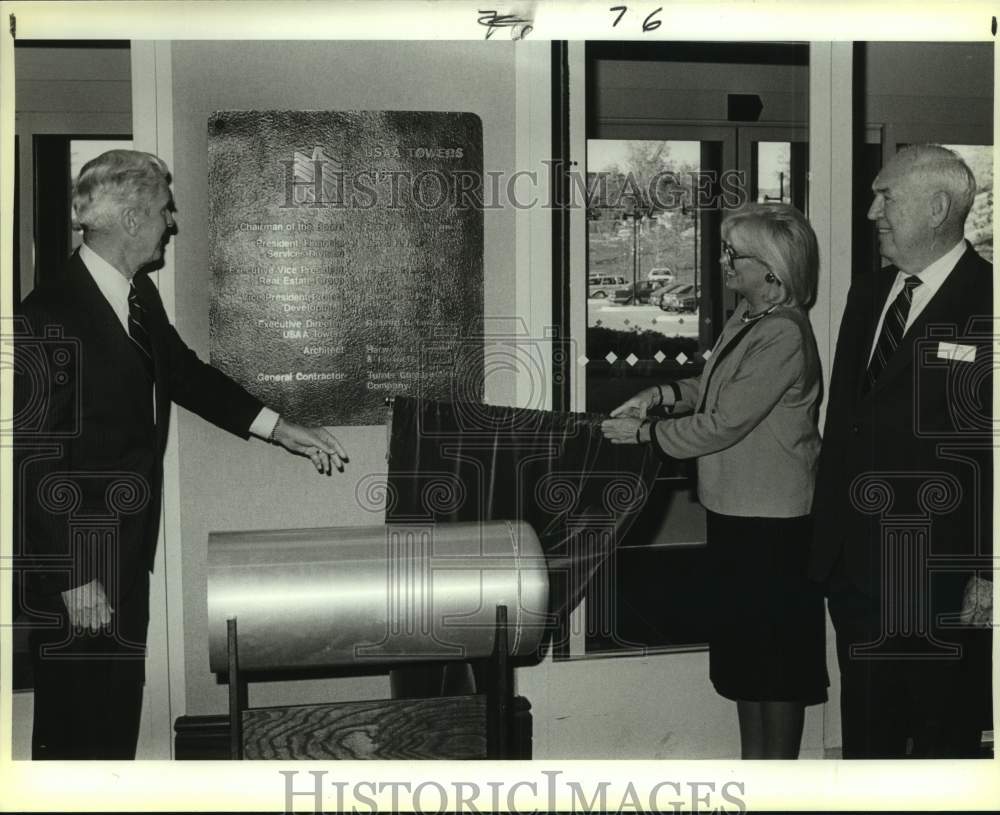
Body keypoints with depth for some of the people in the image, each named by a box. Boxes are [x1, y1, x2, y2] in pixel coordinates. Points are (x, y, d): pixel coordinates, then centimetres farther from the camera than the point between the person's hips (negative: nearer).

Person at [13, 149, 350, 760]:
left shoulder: (139, 295, 5)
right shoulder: (51, 316, -21)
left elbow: (185, 373, 19)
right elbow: (36, 458, -21)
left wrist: (282, 430, 17)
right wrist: (73, 579, -19)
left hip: (129, 549, 8)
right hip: (76, 561, -8)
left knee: (121, 705, 20)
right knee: (80, 725, 5)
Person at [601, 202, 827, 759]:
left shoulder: (783, 336, -22)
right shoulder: (747, 319, 9)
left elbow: (724, 423, -23)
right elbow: (717, 386, 21)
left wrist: (644, 432, -13)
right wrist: (661, 395, 2)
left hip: (774, 520, -10)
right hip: (737, 510, 10)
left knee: (776, 655, 4)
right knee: (743, 650, 18)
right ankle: (752, 764, 33)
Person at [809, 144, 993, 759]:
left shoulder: (986, 302, -12)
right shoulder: (867, 294, 10)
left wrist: (988, 571, -15)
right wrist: (829, 544, 11)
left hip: (945, 574, -6)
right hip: (857, 568, 6)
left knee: (944, 742, 12)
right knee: (865, 737, 19)